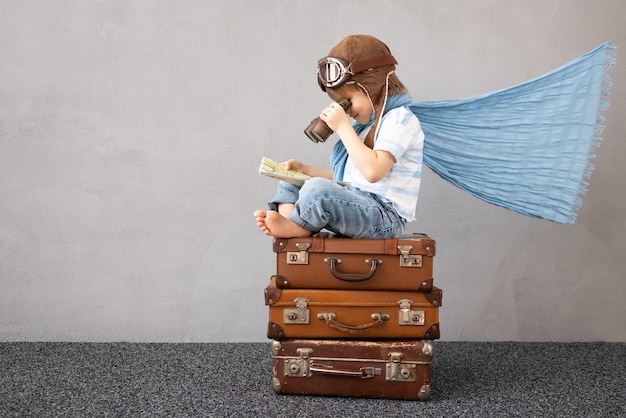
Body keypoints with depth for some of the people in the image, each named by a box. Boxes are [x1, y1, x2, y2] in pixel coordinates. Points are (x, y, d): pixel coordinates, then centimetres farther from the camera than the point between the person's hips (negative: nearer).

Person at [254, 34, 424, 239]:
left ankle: (298, 225, -7)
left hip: (385, 217, -10)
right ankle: (287, 217, -15)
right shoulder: (365, 124, 20)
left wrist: (343, 127, -18)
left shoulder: (399, 119, -11)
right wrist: (304, 169, 11)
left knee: (318, 189, -34)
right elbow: (342, 177, 23)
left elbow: (373, 171, -26)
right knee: (291, 180, 14)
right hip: (357, 203, 10)